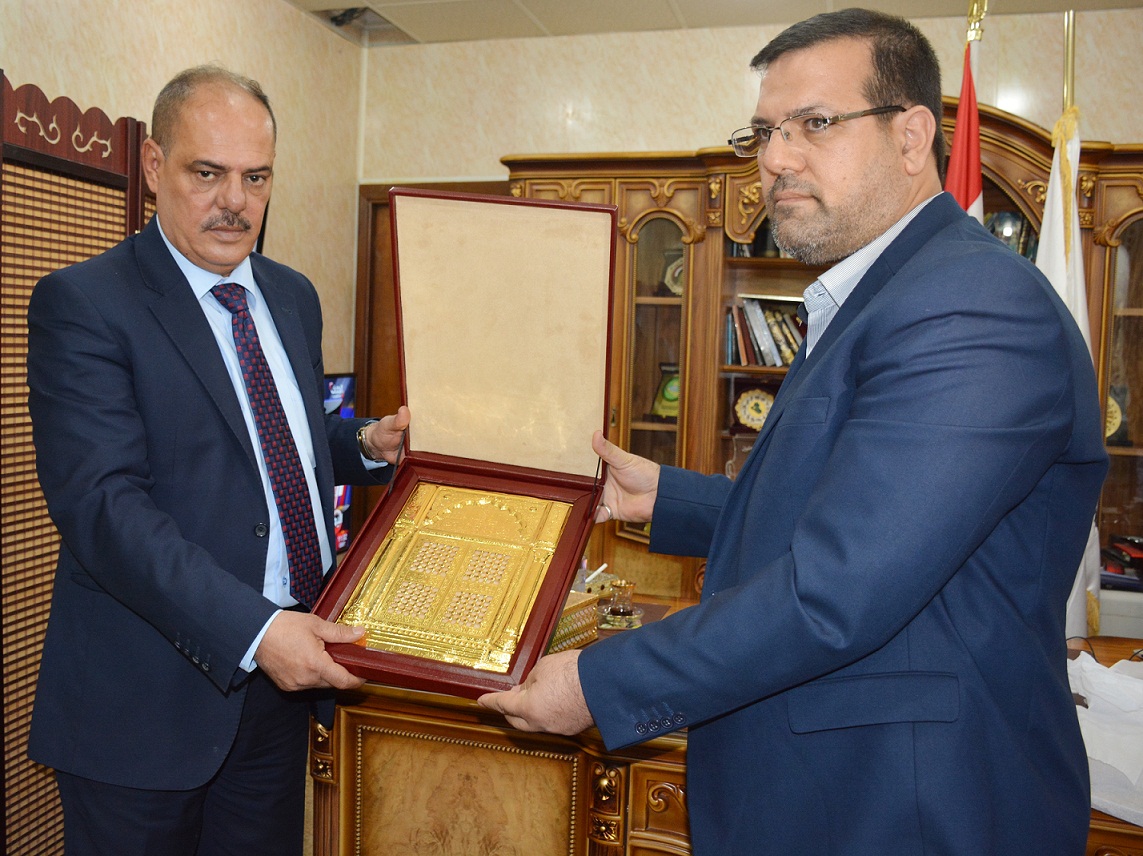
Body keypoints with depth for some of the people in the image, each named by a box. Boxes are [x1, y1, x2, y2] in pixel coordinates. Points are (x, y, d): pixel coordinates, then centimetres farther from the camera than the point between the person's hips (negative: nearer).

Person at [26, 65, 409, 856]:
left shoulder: (294, 296, 9)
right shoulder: (82, 304, -12)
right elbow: (103, 507, -22)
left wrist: (366, 445, 0)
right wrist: (251, 630, -30)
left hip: (284, 670, 6)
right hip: (148, 699, -6)